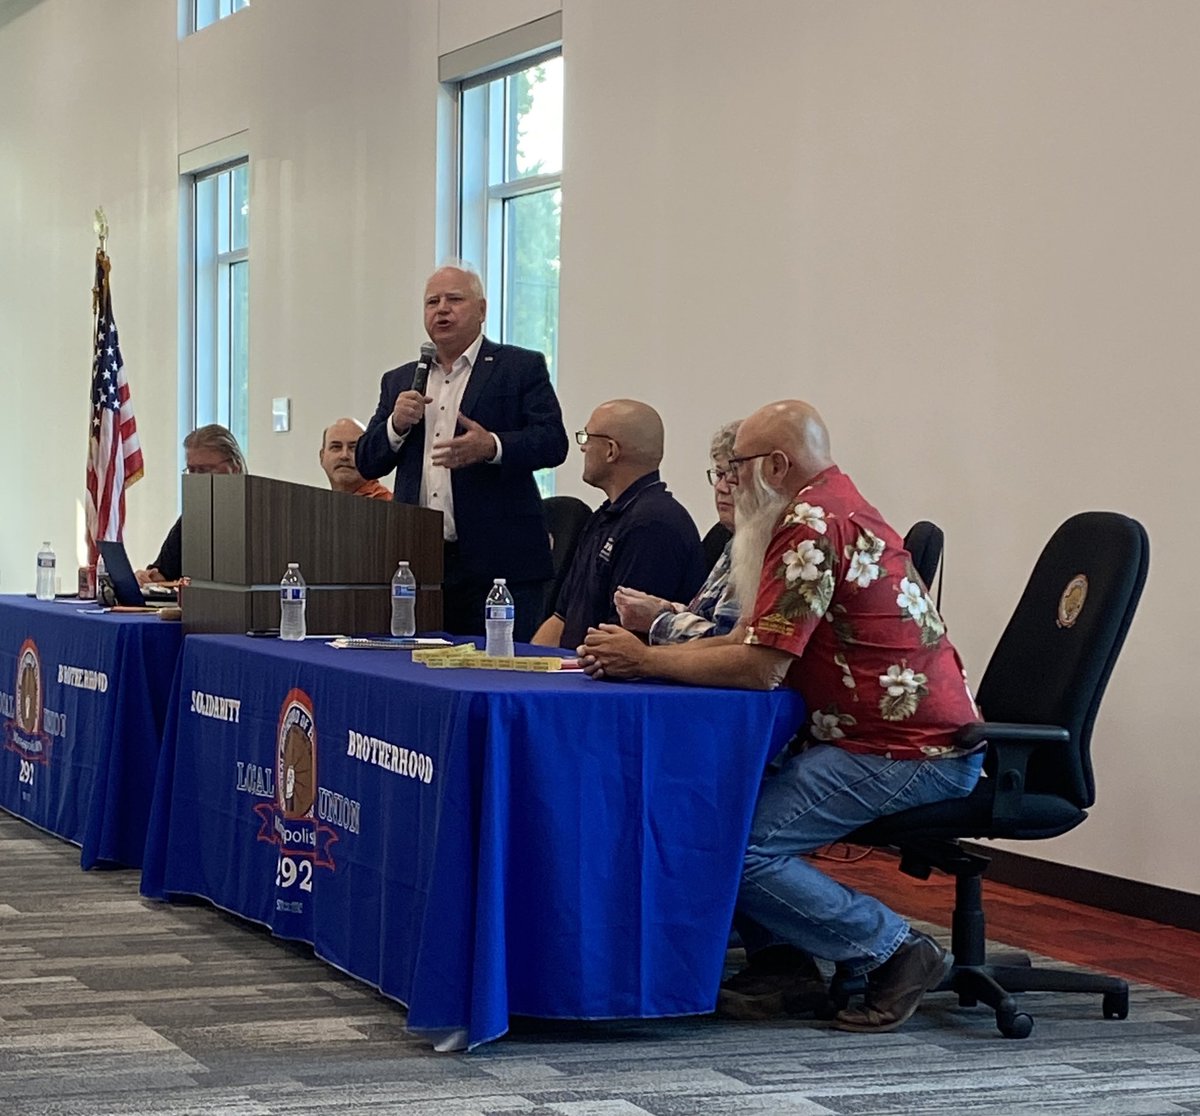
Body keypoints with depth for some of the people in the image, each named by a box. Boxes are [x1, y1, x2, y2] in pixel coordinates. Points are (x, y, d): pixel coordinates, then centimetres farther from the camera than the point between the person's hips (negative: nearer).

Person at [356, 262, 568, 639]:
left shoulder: (521, 367, 5)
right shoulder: (399, 381, 19)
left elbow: (553, 442, -5)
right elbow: (367, 463, 16)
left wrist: (492, 447, -24)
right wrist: (396, 425, -4)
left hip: (499, 565, -4)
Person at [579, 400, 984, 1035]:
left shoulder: (813, 525, -16)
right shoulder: (830, 507, 17)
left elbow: (760, 667, -21)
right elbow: (752, 639, 15)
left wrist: (644, 660, -9)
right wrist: (644, 650, 4)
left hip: (906, 754, -11)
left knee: (735, 845, -18)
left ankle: (895, 952, -6)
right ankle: (780, 961, 8)